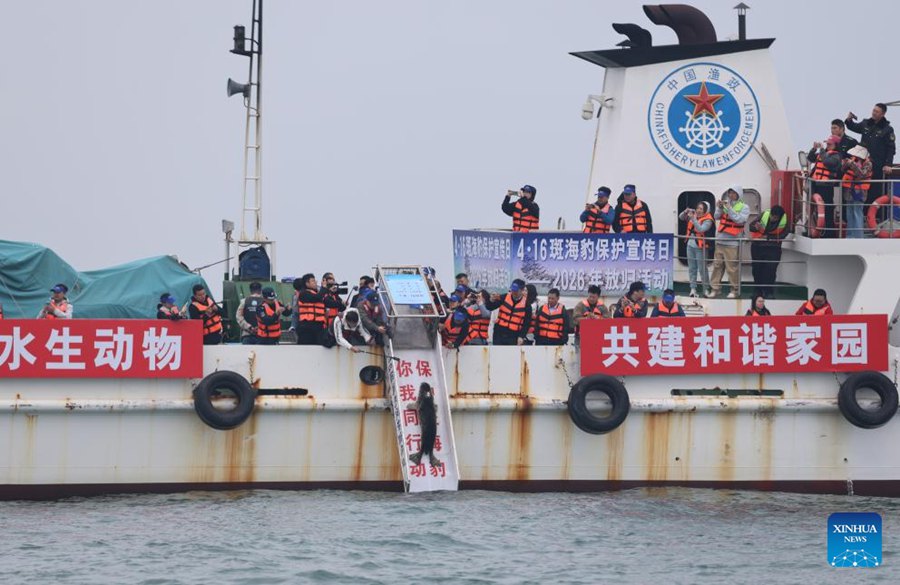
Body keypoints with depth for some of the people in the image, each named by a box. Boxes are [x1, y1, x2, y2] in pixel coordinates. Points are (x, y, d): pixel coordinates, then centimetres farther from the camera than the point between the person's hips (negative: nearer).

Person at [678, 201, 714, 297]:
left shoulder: (707, 220, -12)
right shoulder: (693, 214, 6)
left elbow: (701, 229, -25)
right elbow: (681, 217, 11)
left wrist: (693, 219, -29)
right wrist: (686, 212, -10)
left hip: (700, 247, -6)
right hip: (690, 245, 6)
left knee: (702, 269, -2)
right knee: (691, 268, 8)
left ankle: (706, 290, 5)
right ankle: (693, 289, 12)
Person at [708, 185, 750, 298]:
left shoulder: (744, 207, 1)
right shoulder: (725, 203, 14)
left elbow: (740, 220, -13)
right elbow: (717, 217, 8)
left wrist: (729, 208, -16)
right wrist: (719, 208, -9)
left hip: (733, 243, -5)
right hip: (720, 241, 5)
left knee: (733, 267, -6)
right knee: (717, 265, 6)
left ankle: (734, 290, 2)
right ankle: (715, 288, 13)